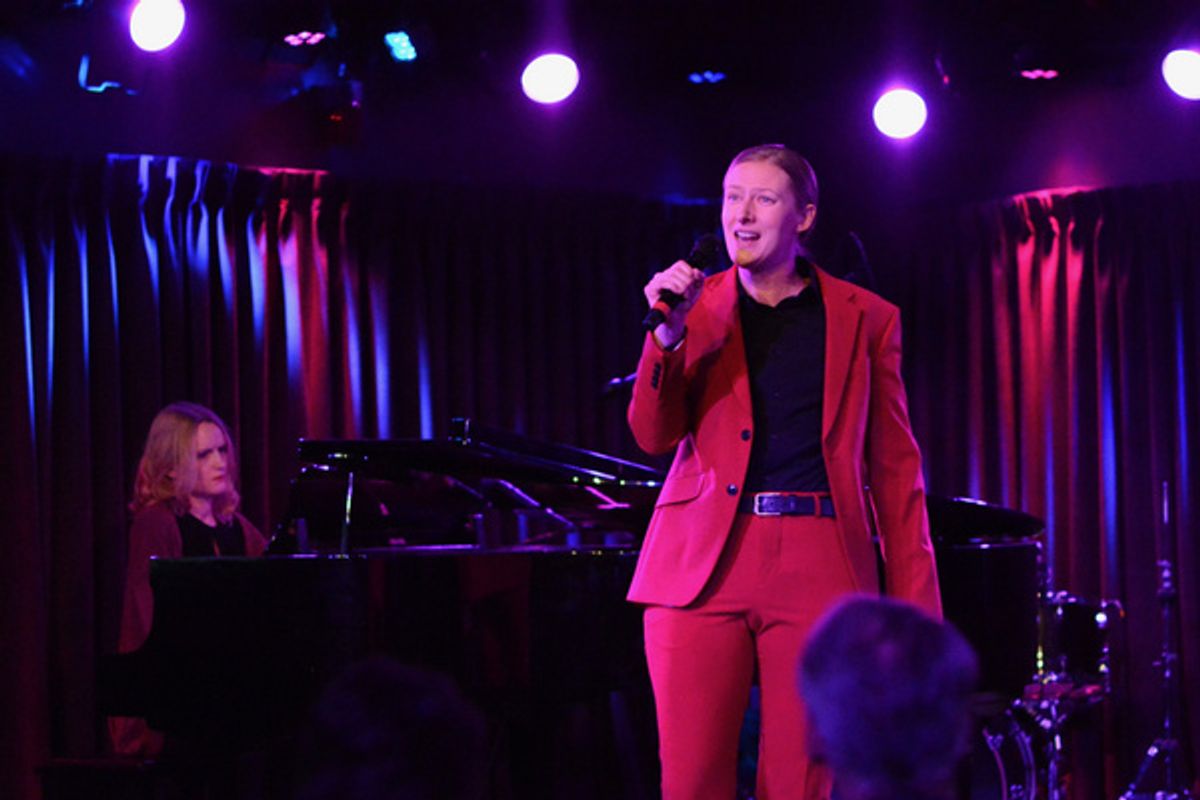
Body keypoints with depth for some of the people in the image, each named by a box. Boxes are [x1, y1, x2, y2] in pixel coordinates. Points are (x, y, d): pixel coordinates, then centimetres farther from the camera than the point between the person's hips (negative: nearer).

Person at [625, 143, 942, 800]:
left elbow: (895, 466, 8)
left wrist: (915, 606, 2)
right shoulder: (698, 307, 12)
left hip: (819, 571, -1)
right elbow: (654, 435, 4)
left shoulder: (865, 319, 9)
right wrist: (667, 336, -13)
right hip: (703, 565, 1)